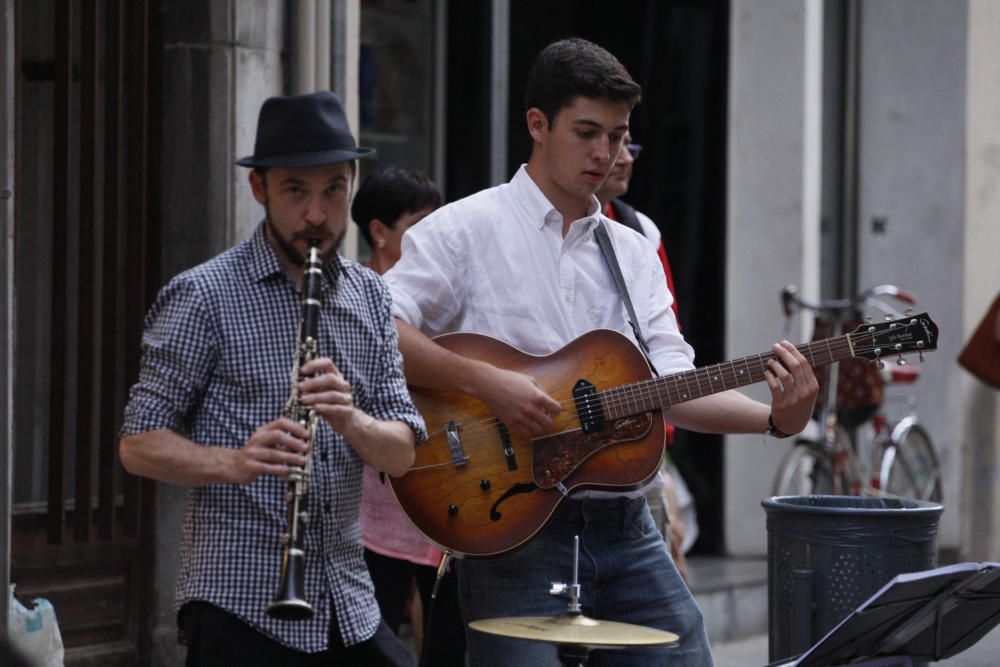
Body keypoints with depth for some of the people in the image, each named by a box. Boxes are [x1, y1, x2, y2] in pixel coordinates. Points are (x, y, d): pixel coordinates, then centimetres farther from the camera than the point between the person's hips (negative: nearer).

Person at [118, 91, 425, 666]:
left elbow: (402, 455, 6)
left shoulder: (370, 297, 10)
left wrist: (350, 419, -15)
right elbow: (139, 446, -6)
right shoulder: (205, 296, -6)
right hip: (241, 603, -5)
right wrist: (235, 462, -24)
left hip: (348, 605, 5)